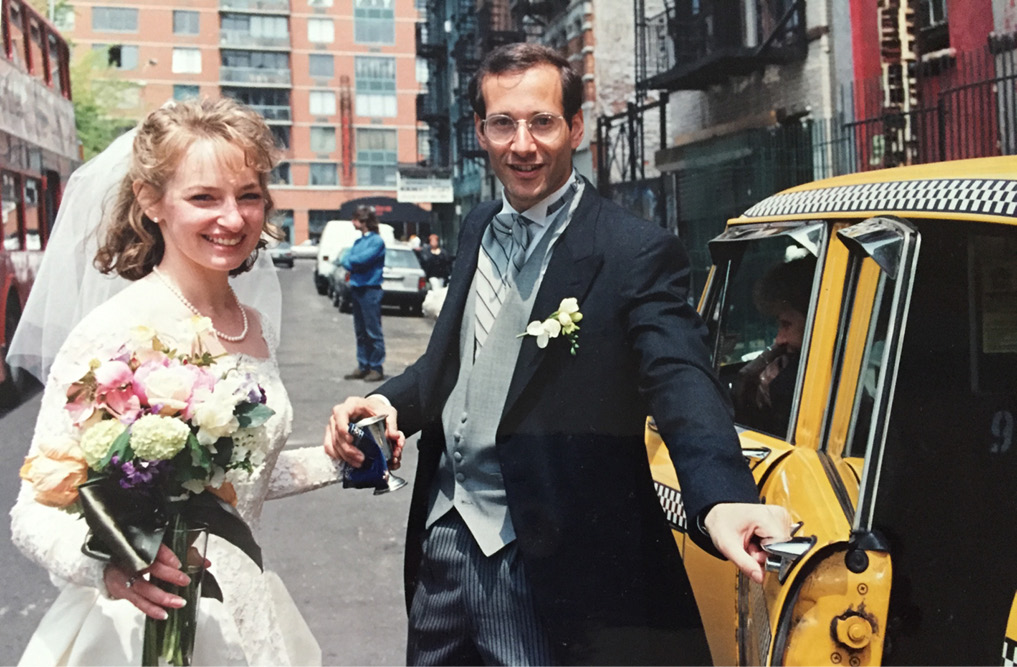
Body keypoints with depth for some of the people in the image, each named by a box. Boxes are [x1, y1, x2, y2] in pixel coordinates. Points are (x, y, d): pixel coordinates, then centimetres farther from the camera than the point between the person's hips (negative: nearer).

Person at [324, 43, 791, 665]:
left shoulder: (637, 252, -14)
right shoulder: (480, 228, 9)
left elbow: (682, 382, -27)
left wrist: (723, 499, -46)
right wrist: (387, 402, -3)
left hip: (546, 569, -7)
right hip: (442, 541, 7)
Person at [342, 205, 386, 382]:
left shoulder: (376, 241, -8)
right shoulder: (358, 241, 15)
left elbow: (363, 259, -20)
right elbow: (346, 261, 8)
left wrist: (351, 260, -1)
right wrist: (354, 264, -11)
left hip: (370, 290, -8)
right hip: (357, 288, 8)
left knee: (373, 331, -5)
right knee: (360, 331, 12)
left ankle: (377, 368, -1)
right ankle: (363, 366, 18)